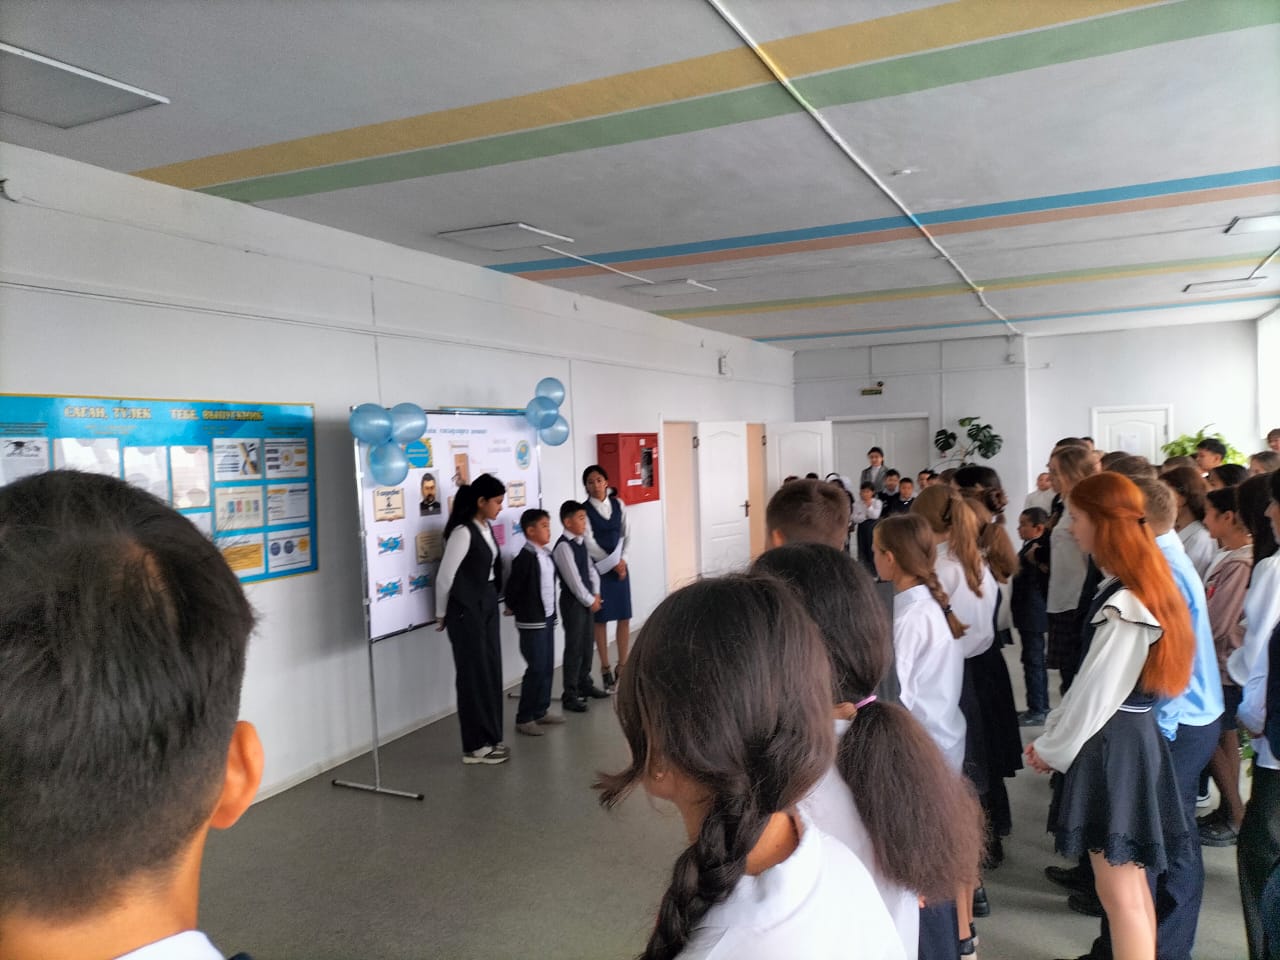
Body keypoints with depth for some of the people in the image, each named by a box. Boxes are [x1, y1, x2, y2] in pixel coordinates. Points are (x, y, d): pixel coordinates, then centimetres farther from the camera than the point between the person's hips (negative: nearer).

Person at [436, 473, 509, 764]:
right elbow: (445, 576, -14)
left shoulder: (486, 528, 8)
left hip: (487, 606, 8)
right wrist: (443, 614, -3)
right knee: (474, 674, 1)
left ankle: (490, 738, 23)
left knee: (491, 670, 12)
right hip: (466, 610, -8)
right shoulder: (463, 532, -19)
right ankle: (475, 746, 12)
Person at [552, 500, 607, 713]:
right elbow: (573, 579, -20)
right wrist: (590, 600, -12)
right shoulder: (563, 546, -20)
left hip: (587, 599, 9)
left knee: (587, 642, 17)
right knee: (574, 647, -4)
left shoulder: (582, 541, 8)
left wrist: (596, 594, 2)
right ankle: (570, 695, 5)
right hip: (572, 601, -9)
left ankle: (585, 684, 32)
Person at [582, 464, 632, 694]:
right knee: (601, 619, 3)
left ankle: (623, 665, 17)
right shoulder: (584, 510, -8)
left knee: (624, 617, 5)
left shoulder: (617, 504, 5)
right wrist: (612, 563, -11)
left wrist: (622, 560, -6)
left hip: (620, 565, 4)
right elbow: (590, 544, -11)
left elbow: (627, 534, 7)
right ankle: (605, 668, 14)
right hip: (598, 568, -4)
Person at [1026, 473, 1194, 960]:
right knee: (1131, 884, 19)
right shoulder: (1138, 590, 8)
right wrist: (1053, 733, 11)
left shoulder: (1124, 605, -22)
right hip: (1127, 737, 10)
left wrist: (1053, 749, -5)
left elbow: (1098, 691, -19)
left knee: (1119, 892, 2)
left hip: (1112, 746, -10)